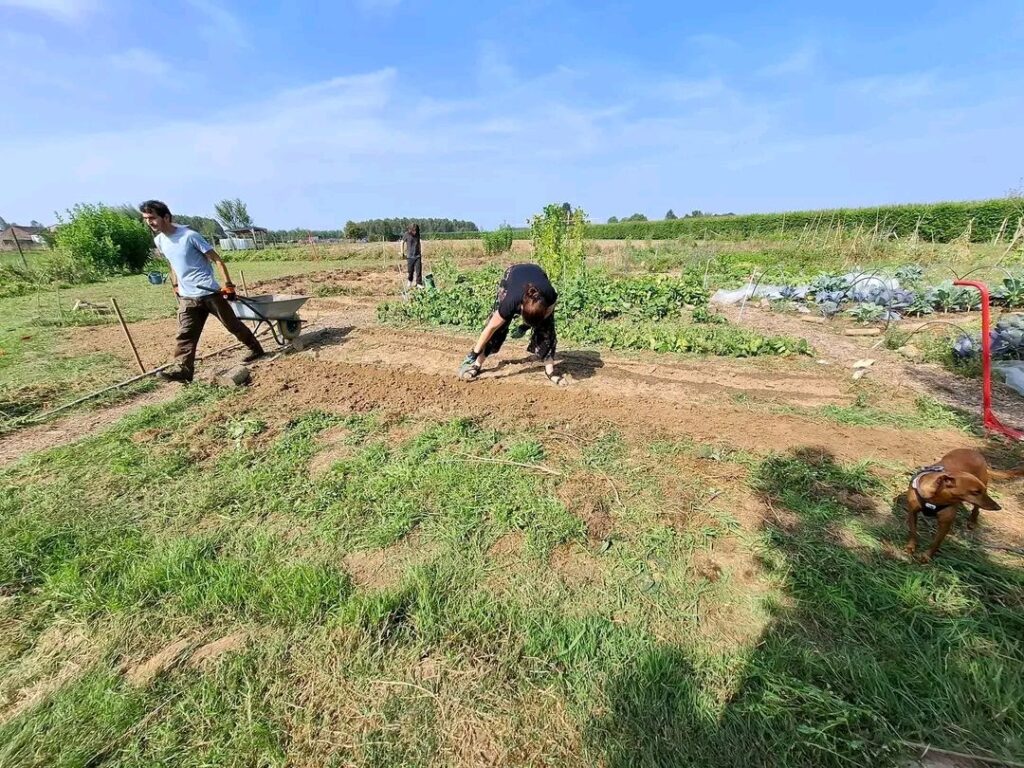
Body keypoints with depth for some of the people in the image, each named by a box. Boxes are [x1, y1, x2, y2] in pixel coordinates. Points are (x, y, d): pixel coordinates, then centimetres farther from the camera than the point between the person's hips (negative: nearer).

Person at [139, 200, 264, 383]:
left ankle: (256, 349, 22)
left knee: (233, 325, 5)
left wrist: (228, 284, -16)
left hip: (209, 292, -6)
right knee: (185, 334, -2)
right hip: (187, 297, 6)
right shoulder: (159, 241, 8)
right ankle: (182, 368, -3)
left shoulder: (190, 236, -12)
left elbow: (217, 260, -11)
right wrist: (176, 287, 24)